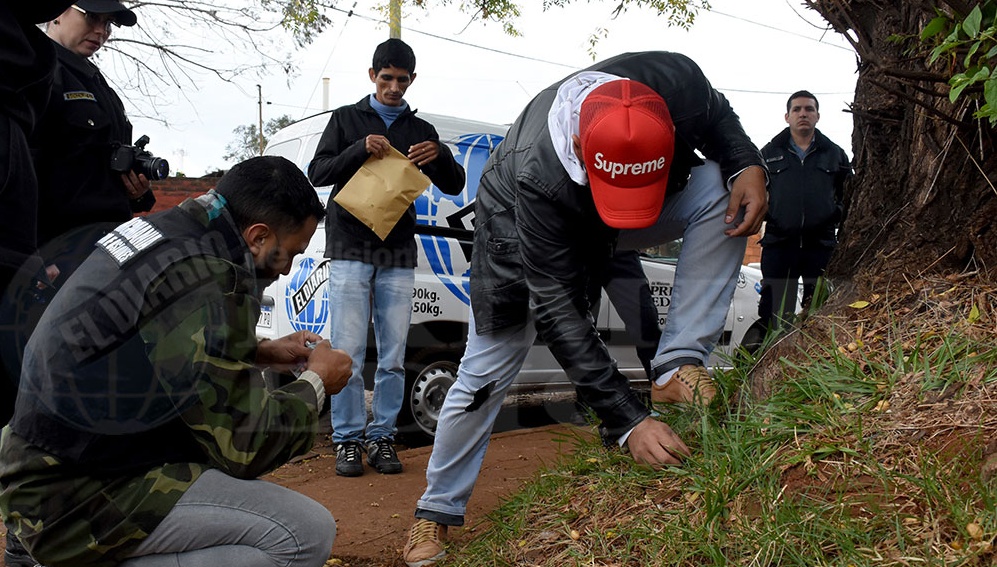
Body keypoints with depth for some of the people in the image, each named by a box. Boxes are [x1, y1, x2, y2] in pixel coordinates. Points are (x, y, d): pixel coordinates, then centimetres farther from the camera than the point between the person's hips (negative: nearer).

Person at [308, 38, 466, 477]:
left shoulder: (421, 131, 15)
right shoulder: (347, 119, 11)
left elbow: (454, 187, 11)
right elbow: (317, 173, 2)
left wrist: (441, 156, -11)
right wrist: (360, 149, -15)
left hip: (398, 253, 2)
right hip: (350, 248, -2)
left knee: (393, 356, 2)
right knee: (348, 352, -5)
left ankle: (382, 437, 12)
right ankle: (348, 440, 4)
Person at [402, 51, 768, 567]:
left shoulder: (677, 81, -33)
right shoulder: (537, 176, -43)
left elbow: (717, 116, -6)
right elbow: (557, 310, -39)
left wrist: (747, 164, -29)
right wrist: (628, 421, -43)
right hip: (521, 221, -3)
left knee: (724, 191, -24)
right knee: (488, 368, -7)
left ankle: (678, 368, -20)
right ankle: (437, 509, 15)